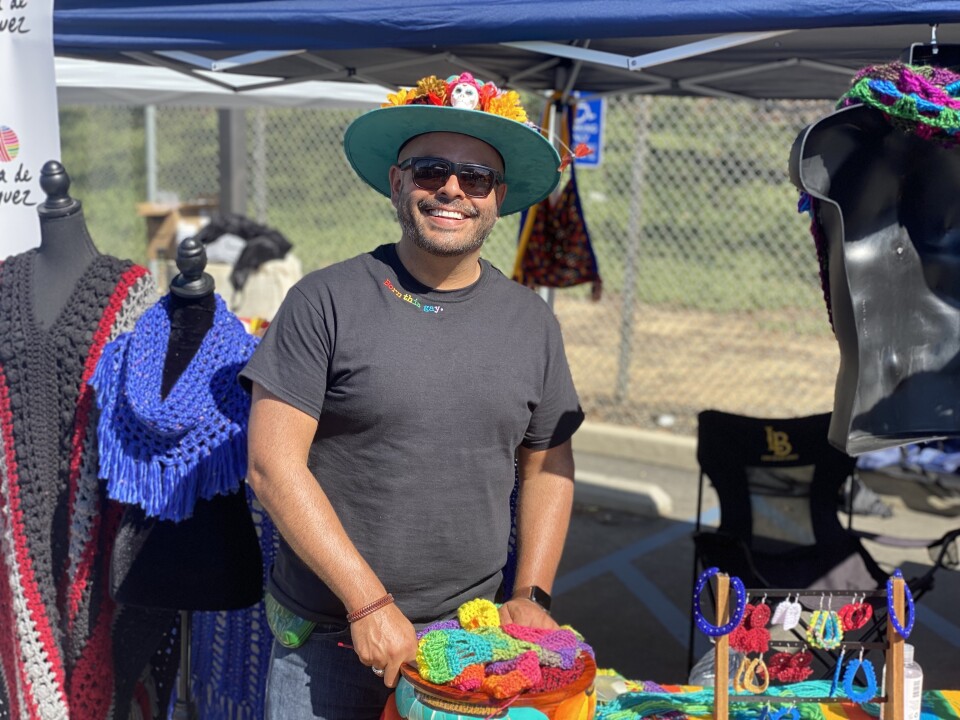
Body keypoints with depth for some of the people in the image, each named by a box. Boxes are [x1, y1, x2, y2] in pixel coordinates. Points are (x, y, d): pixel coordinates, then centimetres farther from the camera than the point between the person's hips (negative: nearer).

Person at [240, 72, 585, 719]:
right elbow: (274, 464, -12)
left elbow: (547, 465, 12)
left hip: (469, 636, 3)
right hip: (325, 637, -2)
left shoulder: (531, 321, 4)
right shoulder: (327, 301, -9)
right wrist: (369, 603, -15)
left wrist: (532, 597, 2)